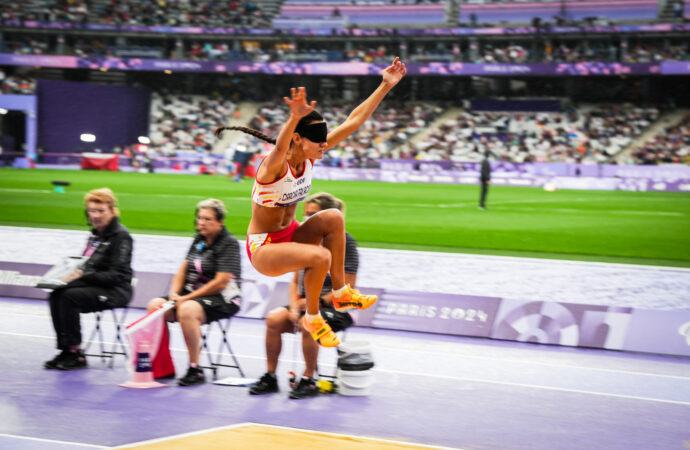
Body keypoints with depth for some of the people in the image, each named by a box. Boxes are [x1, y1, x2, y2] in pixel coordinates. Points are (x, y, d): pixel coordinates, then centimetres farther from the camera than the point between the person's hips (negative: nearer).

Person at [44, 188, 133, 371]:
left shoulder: (121, 235, -10)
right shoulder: (95, 234, 15)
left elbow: (117, 275, -17)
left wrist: (84, 276, -23)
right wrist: (76, 273, -2)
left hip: (116, 291, -8)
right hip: (95, 286, 8)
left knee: (70, 296, -28)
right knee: (55, 295, -15)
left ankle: (76, 354, -20)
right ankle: (66, 349, -13)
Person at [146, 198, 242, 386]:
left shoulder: (229, 243, -9)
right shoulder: (199, 240, 14)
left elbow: (221, 282, -17)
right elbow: (183, 270, 17)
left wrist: (187, 298, -17)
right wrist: (174, 293, -4)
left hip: (223, 300, -8)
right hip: (192, 295, 8)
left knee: (187, 310, -36)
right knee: (155, 305, -10)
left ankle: (195, 369, -28)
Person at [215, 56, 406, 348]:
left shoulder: (309, 157, -6)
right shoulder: (274, 165, -26)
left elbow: (353, 122, -6)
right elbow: (279, 149, -53)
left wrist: (386, 86, -11)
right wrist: (294, 118, -74)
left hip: (290, 235, 7)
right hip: (263, 248, -7)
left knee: (333, 217, -19)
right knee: (320, 257, -31)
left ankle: (340, 294, -6)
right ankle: (312, 318, -5)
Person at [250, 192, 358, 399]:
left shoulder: (345, 242, -10)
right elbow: (296, 281, 14)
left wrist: (316, 302, -16)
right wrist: (295, 307, -4)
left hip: (338, 308, -6)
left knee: (307, 323, -35)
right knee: (274, 319, -19)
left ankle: (309, 381, -20)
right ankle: (270, 377, -9)